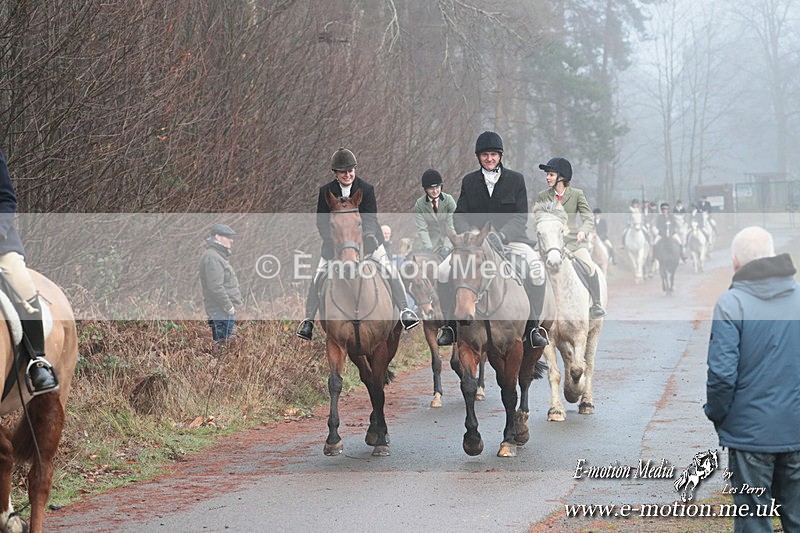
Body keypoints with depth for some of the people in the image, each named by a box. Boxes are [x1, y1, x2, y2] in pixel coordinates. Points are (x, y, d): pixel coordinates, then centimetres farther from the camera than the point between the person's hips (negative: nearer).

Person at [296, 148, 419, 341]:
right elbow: (321, 222, -6)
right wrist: (333, 239, -22)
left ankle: (404, 310, -8)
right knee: (319, 277, -7)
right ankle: (308, 320, 2)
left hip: (364, 237, -1)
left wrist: (360, 237, -29)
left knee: (389, 269, -13)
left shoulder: (366, 189, -11)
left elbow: (371, 220, -13)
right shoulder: (326, 191, -7)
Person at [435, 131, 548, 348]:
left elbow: (520, 218, -4)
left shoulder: (516, 180, 3)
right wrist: (469, 233, -18)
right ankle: (450, 325, -2)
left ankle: (532, 328, -14)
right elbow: (459, 216, 5)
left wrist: (500, 235, -23)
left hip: (510, 239, -2)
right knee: (443, 271, -20)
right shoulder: (469, 181, 10)